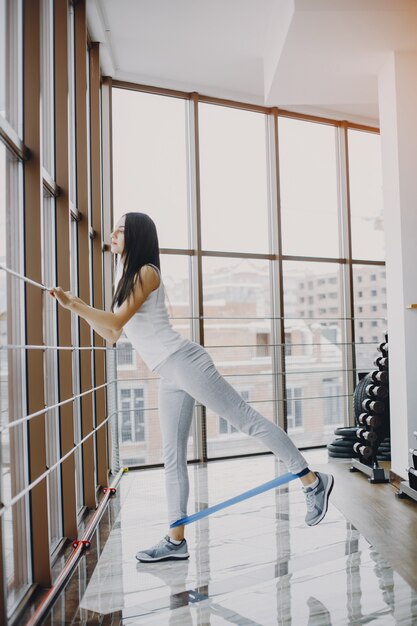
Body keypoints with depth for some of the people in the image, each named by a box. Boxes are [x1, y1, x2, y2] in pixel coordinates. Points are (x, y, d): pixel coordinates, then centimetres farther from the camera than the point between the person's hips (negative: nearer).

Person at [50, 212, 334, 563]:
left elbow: (116, 321, -13)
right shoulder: (127, 278, 23)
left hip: (183, 362, -9)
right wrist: (75, 306, 21)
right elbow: (111, 334, 23)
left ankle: (313, 482, 5)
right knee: (173, 456, 9)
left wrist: (73, 303, -7)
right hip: (170, 375, 9)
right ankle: (176, 541, 17)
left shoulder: (146, 272, -4)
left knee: (245, 418, -6)